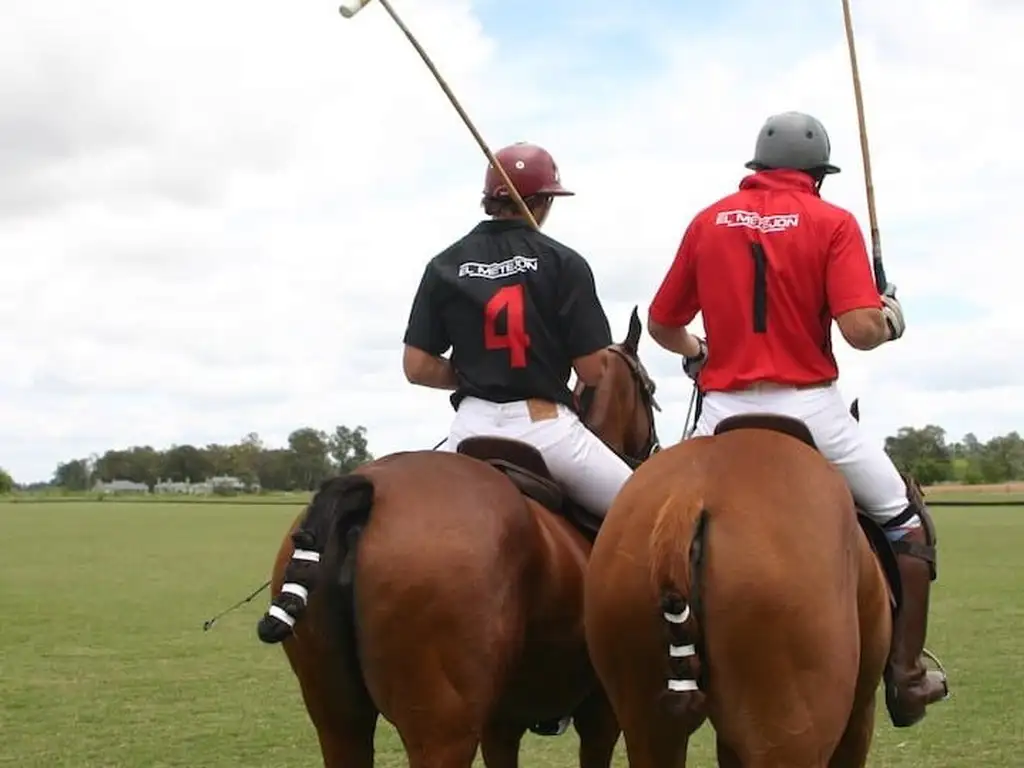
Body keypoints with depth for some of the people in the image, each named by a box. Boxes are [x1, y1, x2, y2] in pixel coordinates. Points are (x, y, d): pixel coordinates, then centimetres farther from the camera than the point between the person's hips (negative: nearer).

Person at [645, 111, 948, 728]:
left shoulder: (708, 221, 7)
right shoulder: (832, 222, -3)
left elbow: (661, 324, 12)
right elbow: (861, 329, -15)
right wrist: (892, 320, 8)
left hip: (724, 412, 2)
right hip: (809, 409, -2)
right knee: (907, 521, 18)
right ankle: (907, 675, 17)